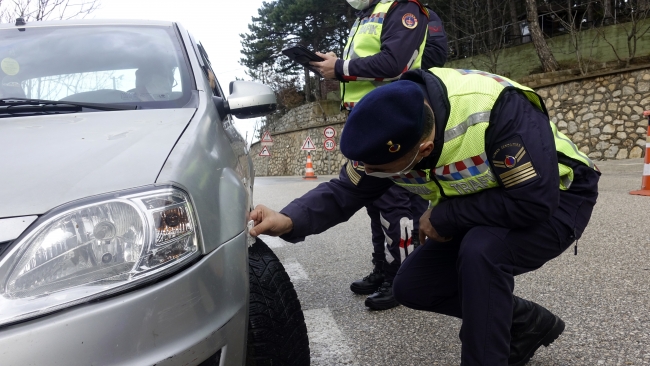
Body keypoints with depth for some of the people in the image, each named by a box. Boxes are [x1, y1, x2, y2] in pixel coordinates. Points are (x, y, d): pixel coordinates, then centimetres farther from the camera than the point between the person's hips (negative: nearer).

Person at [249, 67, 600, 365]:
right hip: (481, 212, 7)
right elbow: (345, 191, -13)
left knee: (481, 253, -36)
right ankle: (528, 323, 14)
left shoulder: (500, 110, -38)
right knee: (412, 286, -2)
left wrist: (442, 218, -27)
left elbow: (534, 201, -36)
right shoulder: (387, 131, -18)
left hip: (555, 199, -6)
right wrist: (289, 220, -32)